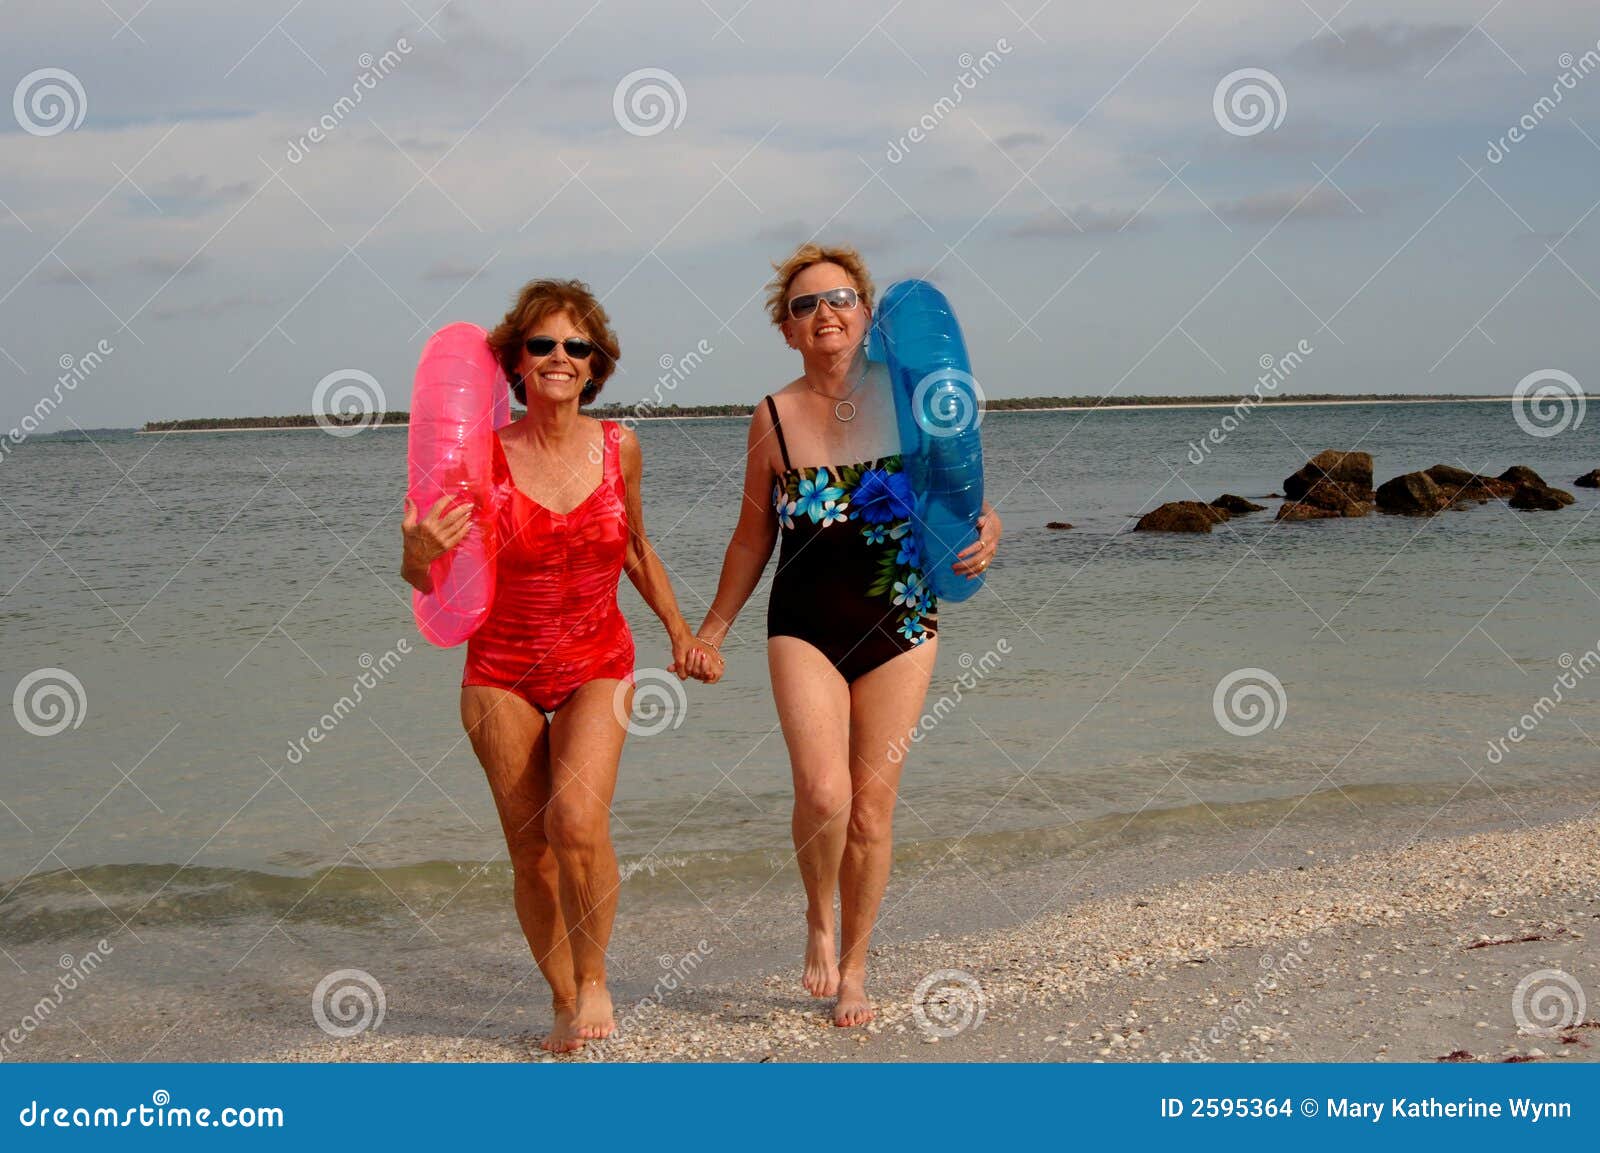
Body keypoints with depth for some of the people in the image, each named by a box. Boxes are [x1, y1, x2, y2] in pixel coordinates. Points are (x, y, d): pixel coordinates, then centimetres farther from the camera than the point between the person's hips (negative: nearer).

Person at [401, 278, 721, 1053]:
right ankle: (563, 1000, 25)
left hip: (597, 667, 0)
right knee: (530, 853, 2)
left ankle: (594, 977, 1)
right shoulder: (485, 457, -11)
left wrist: (680, 632, 13)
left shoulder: (618, 447, -4)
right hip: (503, 674, 0)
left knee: (577, 820, -23)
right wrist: (421, 552, -30)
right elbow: (426, 576, -7)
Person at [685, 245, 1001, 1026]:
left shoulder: (903, 401, -3)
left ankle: (853, 966, 25)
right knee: (823, 792, -19)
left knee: (873, 808, 6)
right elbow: (754, 536, 10)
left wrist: (983, 536, -18)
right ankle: (819, 919, 11)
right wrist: (711, 631, 13)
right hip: (804, 630, -1)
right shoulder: (774, 418, -1)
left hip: (899, 629, 1)